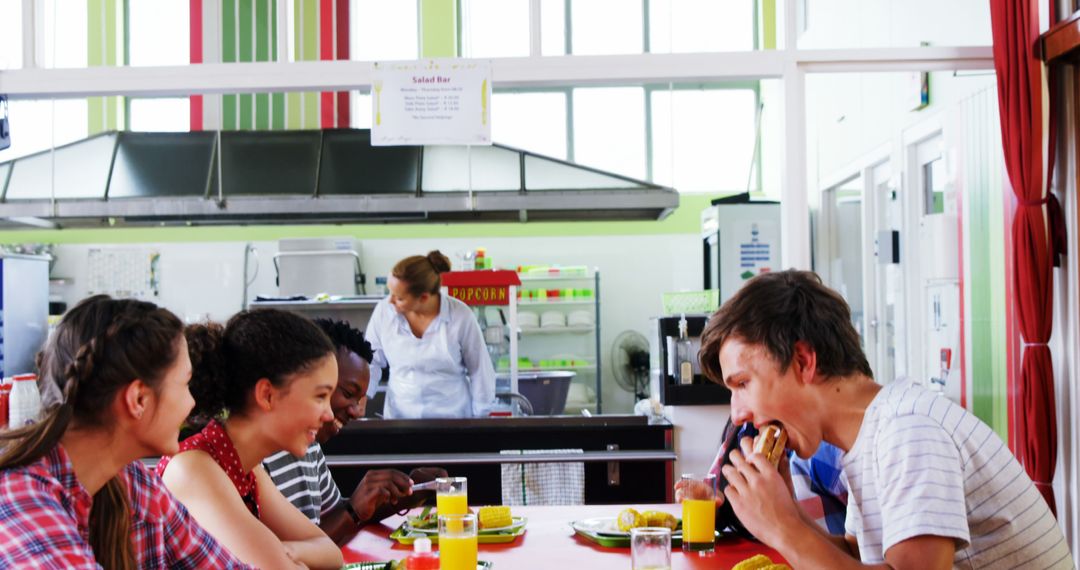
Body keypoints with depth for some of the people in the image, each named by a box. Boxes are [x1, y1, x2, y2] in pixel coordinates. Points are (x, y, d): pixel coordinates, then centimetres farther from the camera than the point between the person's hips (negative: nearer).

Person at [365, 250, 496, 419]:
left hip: (453, 418, -2)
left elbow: (480, 371, -5)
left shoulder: (460, 316, -16)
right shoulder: (384, 311, -11)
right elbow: (372, 360, 3)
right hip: (398, 417, 2)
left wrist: (479, 418, -1)